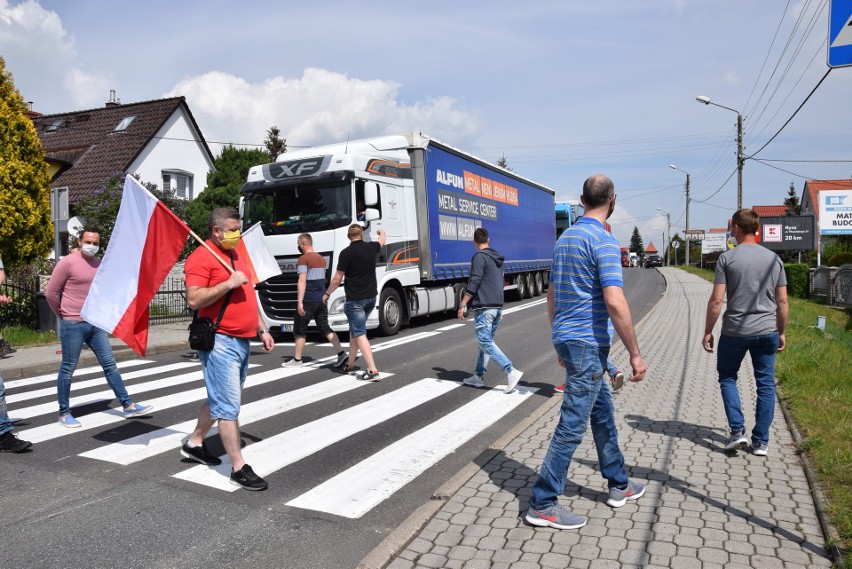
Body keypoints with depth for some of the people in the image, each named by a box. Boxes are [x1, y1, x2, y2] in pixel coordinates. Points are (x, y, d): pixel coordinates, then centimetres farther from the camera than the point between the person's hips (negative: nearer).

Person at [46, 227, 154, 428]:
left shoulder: (100, 264, 9)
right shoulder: (68, 262, -10)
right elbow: (51, 292, -8)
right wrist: (64, 315, 1)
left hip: (96, 324, 6)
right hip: (73, 325, -6)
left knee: (110, 364, 6)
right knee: (68, 369, 4)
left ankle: (128, 406, 10)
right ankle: (64, 413, 17)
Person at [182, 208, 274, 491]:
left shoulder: (236, 255, 17)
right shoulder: (201, 257, -11)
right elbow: (194, 299, -21)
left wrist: (262, 330, 21)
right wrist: (229, 283, -23)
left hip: (242, 340, 9)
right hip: (220, 342, -9)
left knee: (220, 400, 20)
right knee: (228, 406, -5)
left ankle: (194, 443, 38)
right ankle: (239, 468, 1)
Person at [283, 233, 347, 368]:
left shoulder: (303, 259, -11)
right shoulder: (321, 259, 14)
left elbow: (302, 281, -19)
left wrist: (299, 302, -21)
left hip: (308, 300, -7)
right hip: (321, 299, 7)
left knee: (299, 330, 5)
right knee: (325, 328, 9)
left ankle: (297, 360, 12)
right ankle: (341, 354, -1)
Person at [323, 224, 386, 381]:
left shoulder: (346, 253, -13)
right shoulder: (371, 248, 4)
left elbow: (337, 280, -10)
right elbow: (382, 241, 31)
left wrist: (327, 294, 7)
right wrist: (382, 232, 53)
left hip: (355, 299, -7)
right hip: (371, 297, 7)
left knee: (359, 335, -7)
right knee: (355, 330, 20)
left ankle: (373, 371, -15)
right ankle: (350, 364, 30)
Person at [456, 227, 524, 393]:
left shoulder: (479, 257, -10)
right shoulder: (497, 258, 16)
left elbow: (474, 283, -16)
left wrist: (462, 305, -12)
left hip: (484, 307, -9)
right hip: (498, 307, 9)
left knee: (486, 342, -9)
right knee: (486, 341, 13)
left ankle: (511, 372, -18)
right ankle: (478, 377, 18)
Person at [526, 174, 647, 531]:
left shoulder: (565, 237, 12)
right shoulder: (604, 240, -15)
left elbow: (552, 295, 18)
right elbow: (615, 302, -24)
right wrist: (635, 353, -16)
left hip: (567, 340, 9)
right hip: (588, 344, -9)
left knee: (602, 412, 21)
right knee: (572, 425, -2)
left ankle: (619, 485, 36)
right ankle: (543, 504, 6)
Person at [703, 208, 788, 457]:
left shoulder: (727, 258, -7)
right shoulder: (774, 259, 5)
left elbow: (716, 300, -11)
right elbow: (782, 301, 7)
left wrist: (708, 332, -3)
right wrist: (781, 332, 17)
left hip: (734, 331, -3)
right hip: (767, 331, 3)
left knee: (727, 377, 15)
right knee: (765, 384, 10)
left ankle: (737, 430, 4)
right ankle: (761, 441, 14)